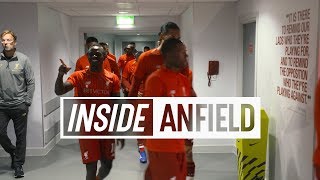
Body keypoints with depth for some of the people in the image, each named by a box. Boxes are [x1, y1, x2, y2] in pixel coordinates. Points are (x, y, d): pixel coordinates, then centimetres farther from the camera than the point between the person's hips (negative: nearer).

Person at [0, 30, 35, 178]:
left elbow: (31, 82, -1)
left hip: (19, 105, -1)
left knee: (21, 136, 5)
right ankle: (12, 152, 31)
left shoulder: (23, 59, -2)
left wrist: (27, 102, -6)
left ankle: (18, 165, 20)